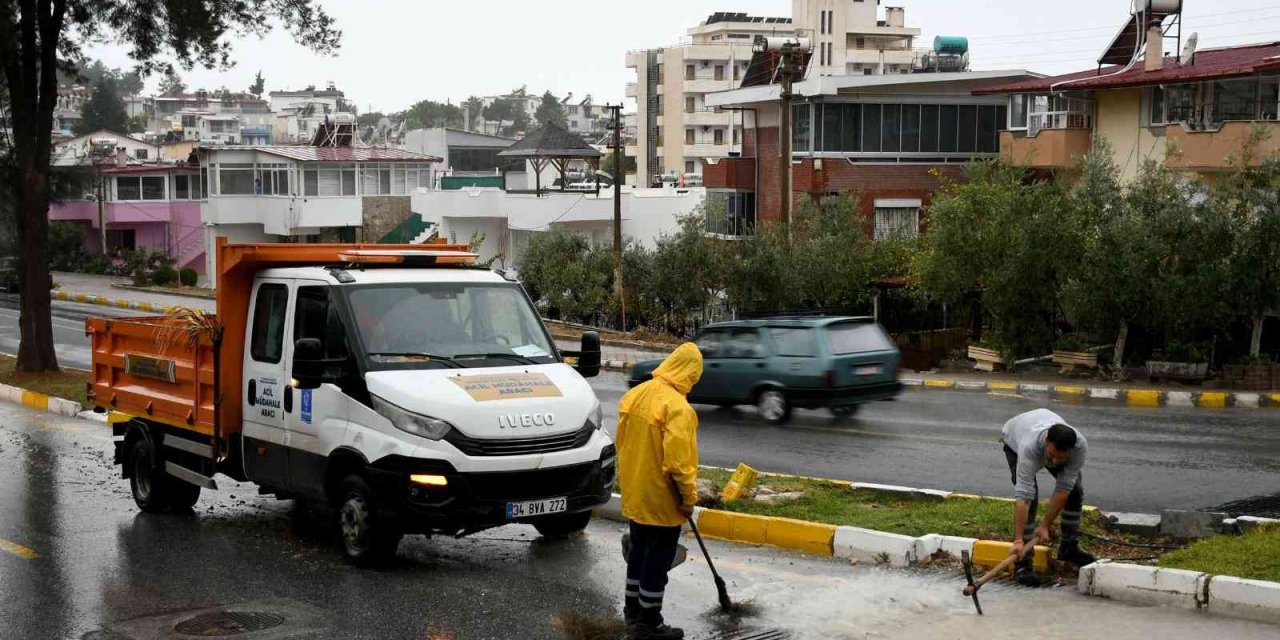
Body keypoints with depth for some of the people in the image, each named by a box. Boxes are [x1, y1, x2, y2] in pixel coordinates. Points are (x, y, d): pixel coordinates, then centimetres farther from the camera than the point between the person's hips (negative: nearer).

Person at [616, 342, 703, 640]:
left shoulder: (634, 395, 3)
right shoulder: (677, 407, -23)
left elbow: (622, 443, 12)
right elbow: (677, 461, -26)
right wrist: (689, 496, -14)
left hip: (635, 495, 8)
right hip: (661, 500, -8)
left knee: (639, 551, 22)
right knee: (658, 560, 4)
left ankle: (633, 611, 34)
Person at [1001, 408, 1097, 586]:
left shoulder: (1080, 446, -38)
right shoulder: (1029, 447, -47)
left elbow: (1062, 489, -31)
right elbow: (1023, 496, -48)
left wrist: (1045, 526, -30)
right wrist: (1018, 540, -50)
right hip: (1014, 439, -4)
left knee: (1074, 490, -2)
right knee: (1030, 496, -19)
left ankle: (1069, 547, 16)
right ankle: (1023, 562, -15)